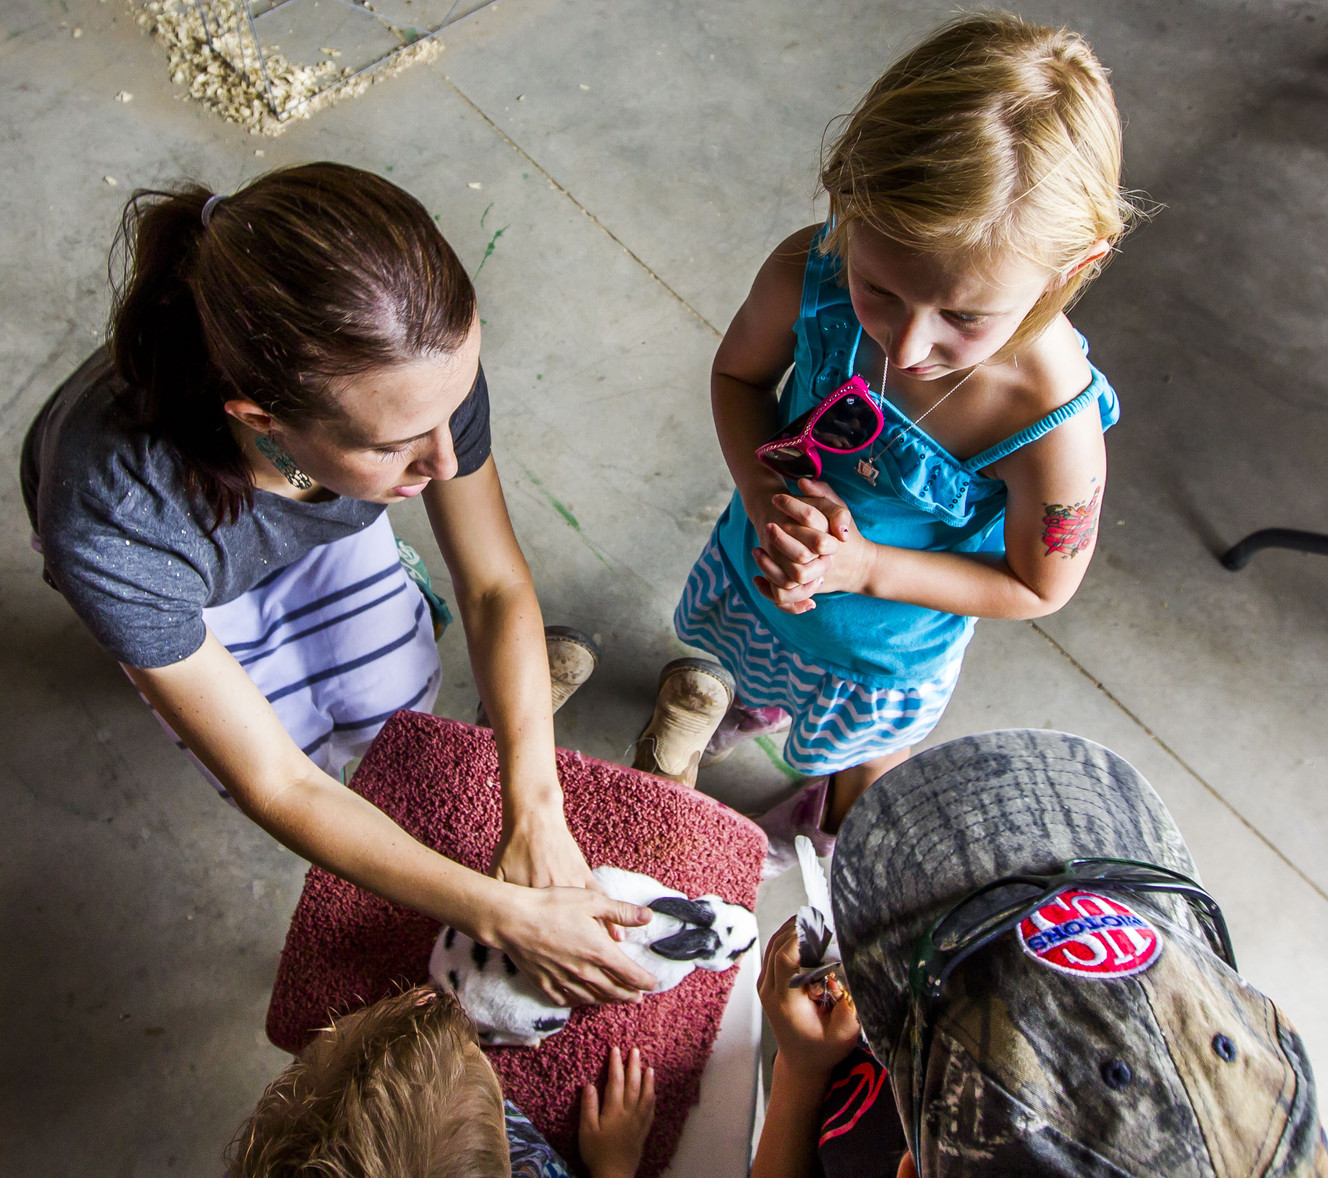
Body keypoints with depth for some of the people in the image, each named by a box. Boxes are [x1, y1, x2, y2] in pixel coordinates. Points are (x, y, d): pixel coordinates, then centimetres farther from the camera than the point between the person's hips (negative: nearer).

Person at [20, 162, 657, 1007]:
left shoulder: (423, 365, -40)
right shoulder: (113, 519, -48)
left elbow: (496, 588, -26)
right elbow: (273, 784, -37)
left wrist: (535, 814, -35)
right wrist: (501, 915, -39)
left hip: (322, 517, 2)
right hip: (174, 568, -2)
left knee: (394, 705, 2)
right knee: (308, 753, 0)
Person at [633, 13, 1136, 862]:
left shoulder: (1054, 426, -40)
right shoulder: (808, 275, -33)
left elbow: (1039, 587, -22)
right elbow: (739, 374, -12)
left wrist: (865, 566, -31)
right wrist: (766, 499, -30)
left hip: (888, 647, -2)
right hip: (757, 566, 3)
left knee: (866, 751, 32)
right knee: (753, 657, 38)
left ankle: (836, 821, 70)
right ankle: (762, 699, 77)